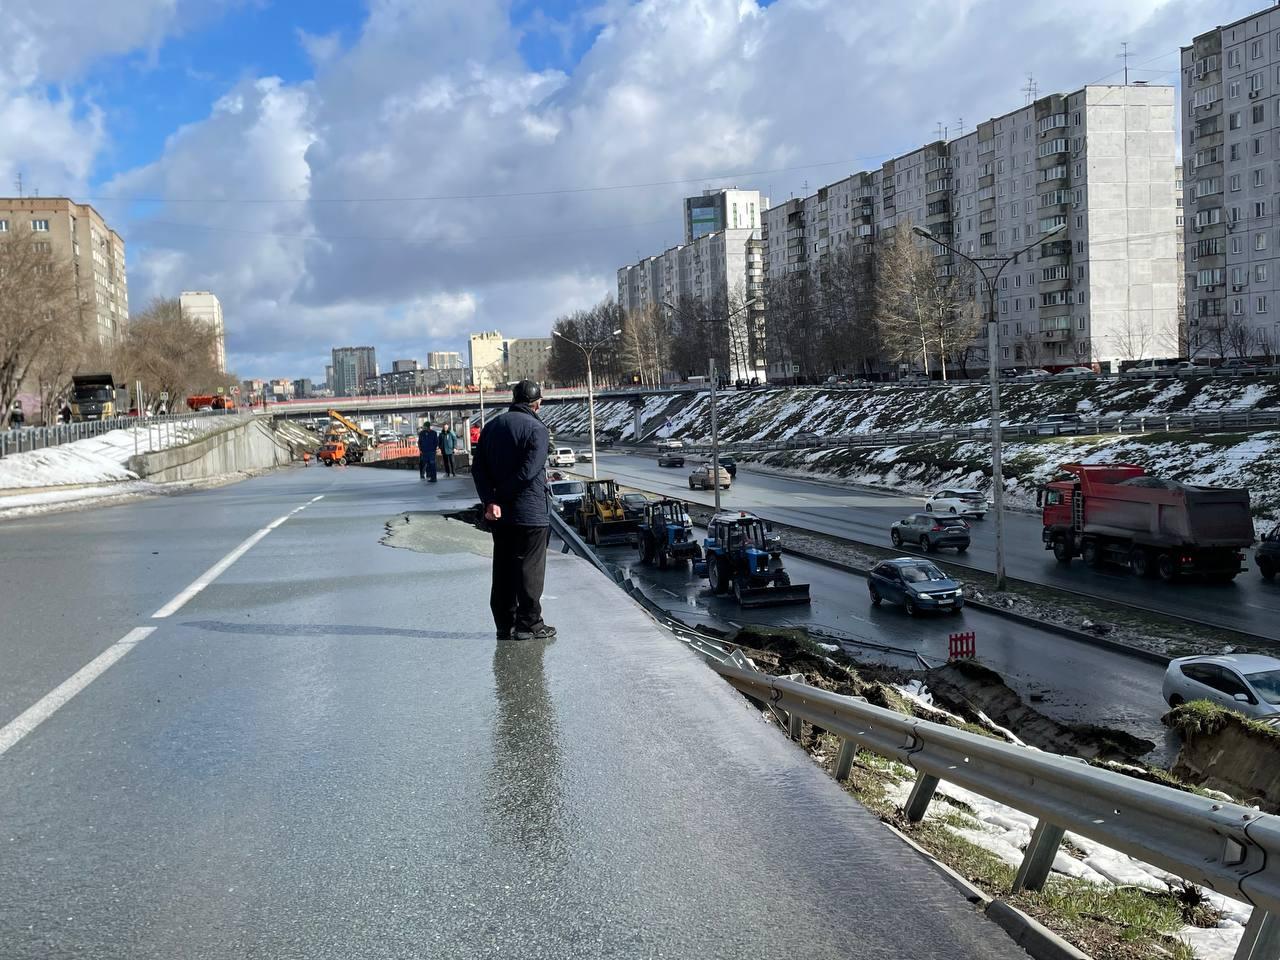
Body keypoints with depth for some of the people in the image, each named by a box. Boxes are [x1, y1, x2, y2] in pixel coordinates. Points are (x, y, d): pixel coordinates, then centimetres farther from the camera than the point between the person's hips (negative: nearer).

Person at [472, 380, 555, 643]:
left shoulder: (492, 426, 11)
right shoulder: (537, 429, -9)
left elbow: (478, 467, 1)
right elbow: (528, 471, -19)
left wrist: (490, 500, -8)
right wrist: (500, 496, -10)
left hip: (499, 514, 6)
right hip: (530, 512, -6)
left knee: (502, 569, 11)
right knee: (529, 569, 2)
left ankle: (505, 625, 15)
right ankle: (529, 625, 5)